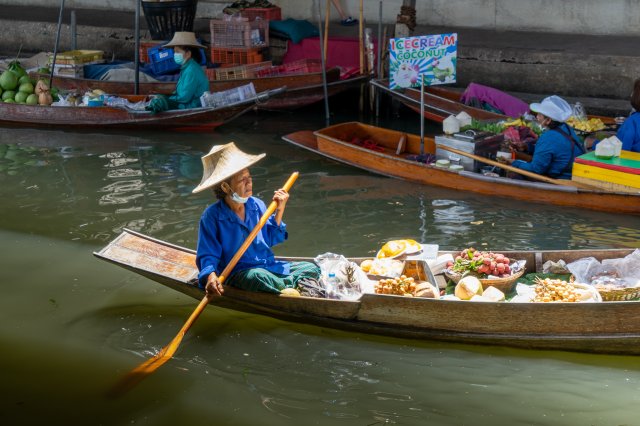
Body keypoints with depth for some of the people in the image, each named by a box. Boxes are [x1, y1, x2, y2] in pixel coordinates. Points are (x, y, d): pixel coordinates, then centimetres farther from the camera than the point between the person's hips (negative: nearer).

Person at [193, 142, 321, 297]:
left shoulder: (257, 205, 8)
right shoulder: (212, 216, -8)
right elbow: (207, 256, -9)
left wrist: (279, 210, 7)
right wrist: (211, 276, -29)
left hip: (269, 266, 6)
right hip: (237, 273, -6)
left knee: (312, 269, -8)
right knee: (258, 276, -40)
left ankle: (281, 286, -28)